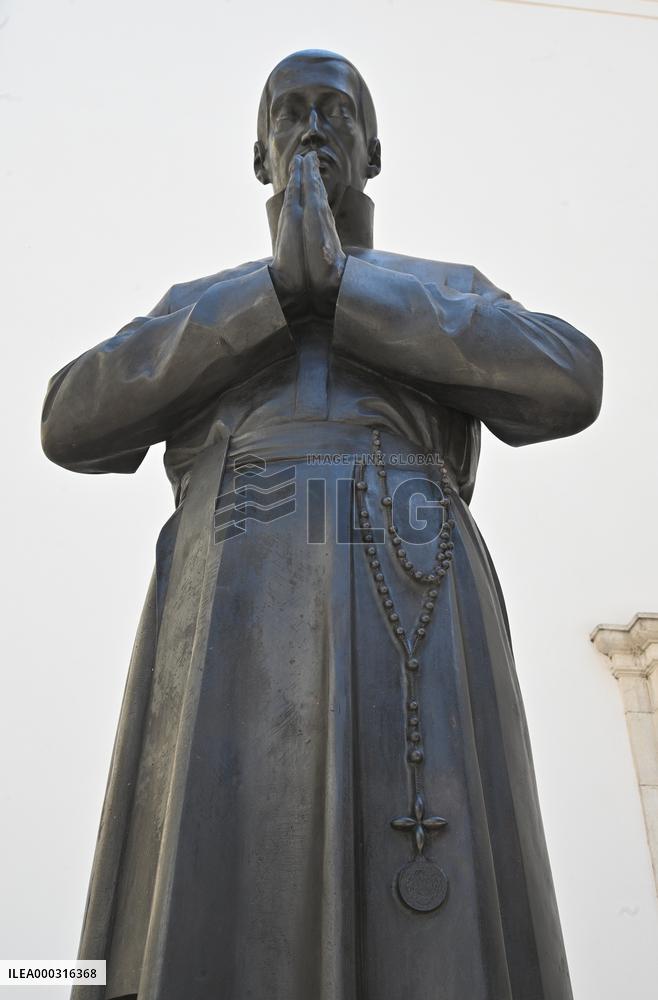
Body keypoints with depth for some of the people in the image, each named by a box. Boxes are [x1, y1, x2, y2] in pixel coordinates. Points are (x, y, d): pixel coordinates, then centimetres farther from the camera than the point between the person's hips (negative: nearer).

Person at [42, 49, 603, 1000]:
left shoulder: (457, 296, 29)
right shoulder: (199, 309, 30)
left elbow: (565, 385, 5)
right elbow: (77, 423, 9)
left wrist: (337, 286, 2)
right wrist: (284, 289, 3)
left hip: (409, 616, 0)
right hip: (239, 621, 1)